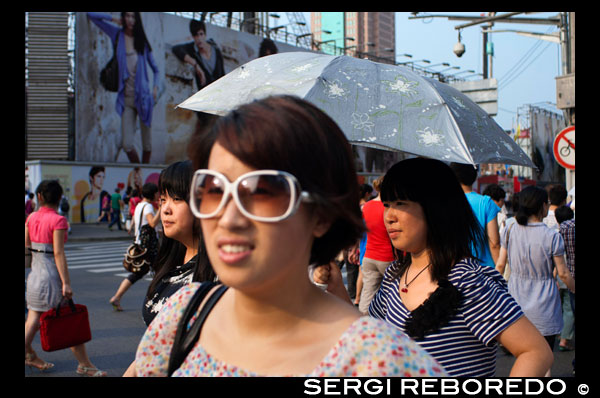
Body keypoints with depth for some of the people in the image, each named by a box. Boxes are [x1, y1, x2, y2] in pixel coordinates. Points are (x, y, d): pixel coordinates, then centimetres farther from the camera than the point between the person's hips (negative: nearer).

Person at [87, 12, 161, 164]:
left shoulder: (142, 41, 6)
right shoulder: (117, 35, 7)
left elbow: (156, 70, 11)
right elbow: (91, 15, 9)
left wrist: (156, 87, -5)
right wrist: (113, 19, 5)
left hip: (143, 97, 0)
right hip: (126, 99, 1)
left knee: (147, 145, 1)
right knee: (126, 145, -4)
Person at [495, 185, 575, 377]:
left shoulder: (510, 231, -5)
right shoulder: (552, 237, -15)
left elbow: (500, 264, 2)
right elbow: (563, 273, -7)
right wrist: (574, 289, 11)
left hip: (516, 299, 4)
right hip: (543, 303, -4)